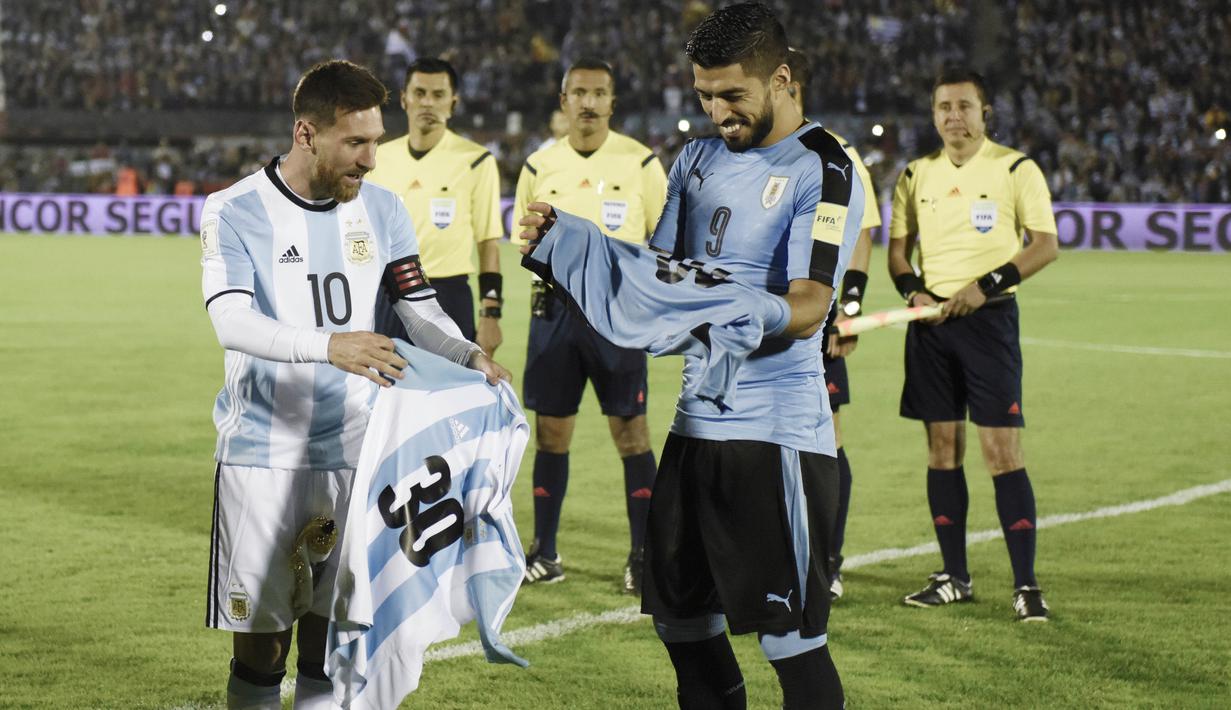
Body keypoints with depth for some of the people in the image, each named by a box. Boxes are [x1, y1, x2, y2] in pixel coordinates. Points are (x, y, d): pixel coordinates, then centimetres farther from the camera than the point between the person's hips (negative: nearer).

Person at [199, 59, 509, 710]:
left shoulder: (381, 211, 6)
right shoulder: (236, 212, -9)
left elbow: (420, 311, 9)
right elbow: (231, 323, -22)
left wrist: (468, 356, -13)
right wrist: (329, 346, -38)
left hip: (352, 453, 4)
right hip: (262, 455, -4)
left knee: (333, 633, 6)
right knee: (260, 637, 1)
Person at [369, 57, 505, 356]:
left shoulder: (475, 161, -2)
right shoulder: (379, 159, 9)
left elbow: (489, 245, -2)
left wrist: (490, 317, -8)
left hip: (447, 299, -4)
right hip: (386, 301, 4)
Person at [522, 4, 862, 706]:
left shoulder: (822, 169, -10)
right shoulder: (699, 158, 14)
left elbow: (809, 307, -19)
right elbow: (657, 269, 18)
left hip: (776, 432, -8)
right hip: (696, 419, 8)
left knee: (791, 637, -8)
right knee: (680, 615, 13)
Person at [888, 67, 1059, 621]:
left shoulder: (1015, 169, -2)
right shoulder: (917, 174, 11)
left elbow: (1046, 244, -5)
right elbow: (898, 247, 16)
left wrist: (985, 285, -15)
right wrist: (912, 290, -4)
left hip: (988, 318, -4)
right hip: (930, 321, 4)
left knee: (1002, 449, -9)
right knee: (942, 447, 6)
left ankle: (1026, 583, -6)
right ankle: (954, 576, 14)